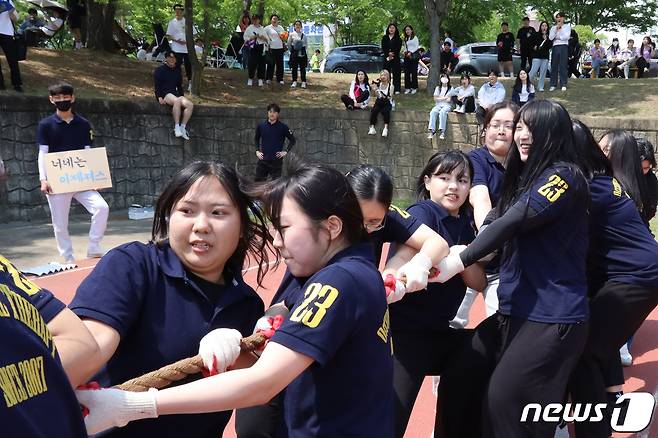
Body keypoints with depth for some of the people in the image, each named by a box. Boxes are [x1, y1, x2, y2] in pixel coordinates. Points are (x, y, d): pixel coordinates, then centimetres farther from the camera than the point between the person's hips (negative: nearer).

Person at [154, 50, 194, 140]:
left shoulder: (177, 71, 22)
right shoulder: (159, 70, 6)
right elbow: (157, 86, -2)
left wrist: (182, 98, 11)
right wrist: (159, 97, -16)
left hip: (175, 94, 6)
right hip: (164, 94, -5)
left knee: (190, 105, -24)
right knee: (177, 101, -39)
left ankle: (183, 127, -24)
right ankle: (176, 127, -40)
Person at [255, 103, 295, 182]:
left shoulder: (283, 127, -4)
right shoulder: (261, 126, 3)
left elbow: (292, 140, 5)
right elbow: (256, 139, 20)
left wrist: (286, 151, -4)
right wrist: (257, 151, 9)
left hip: (277, 161, -2)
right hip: (263, 161, 2)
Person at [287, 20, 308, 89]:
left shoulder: (304, 35, 5)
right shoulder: (291, 35, 2)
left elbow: (306, 45, 12)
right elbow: (289, 44, 9)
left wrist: (304, 50, 5)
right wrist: (292, 50, 9)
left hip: (302, 54, 0)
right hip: (294, 54, 0)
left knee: (302, 68, 2)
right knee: (294, 68, 2)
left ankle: (303, 82, 6)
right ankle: (294, 82, 10)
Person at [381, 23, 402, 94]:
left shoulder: (398, 39, 4)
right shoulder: (384, 38, 10)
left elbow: (398, 48, -3)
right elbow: (383, 48, 4)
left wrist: (392, 55, -14)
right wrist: (388, 54, -11)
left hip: (395, 58, -2)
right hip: (386, 58, 2)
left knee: (396, 73, -2)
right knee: (386, 73, 0)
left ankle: (397, 89, 1)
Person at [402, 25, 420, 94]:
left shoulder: (415, 37, 1)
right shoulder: (405, 39, 19)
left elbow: (416, 47, -5)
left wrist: (410, 52, -13)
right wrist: (405, 52, 0)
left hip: (414, 55, -5)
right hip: (407, 56, 5)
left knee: (414, 72, -6)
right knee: (407, 72, 0)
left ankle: (414, 88, -2)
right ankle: (407, 88, 4)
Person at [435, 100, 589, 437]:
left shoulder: (564, 175, -11)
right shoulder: (524, 176, 17)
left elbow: (515, 221, -23)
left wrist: (460, 260, -28)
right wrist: (467, 253, 2)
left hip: (552, 317, -8)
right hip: (513, 310, 8)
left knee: (504, 401, -9)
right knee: (458, 383, 2)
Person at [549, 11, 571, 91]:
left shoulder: (567, 26, 10)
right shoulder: (553, 27, 17)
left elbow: (566, 37, -4)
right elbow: (550, 37, 2)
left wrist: (557, 37, 1)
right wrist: (557, 28, -2)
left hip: (564, 47, -3)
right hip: (555, 47, 3)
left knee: (563, 66, -6)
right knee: (554, 66, -1)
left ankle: (563, 85, -4)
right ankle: (553, 85, 2)